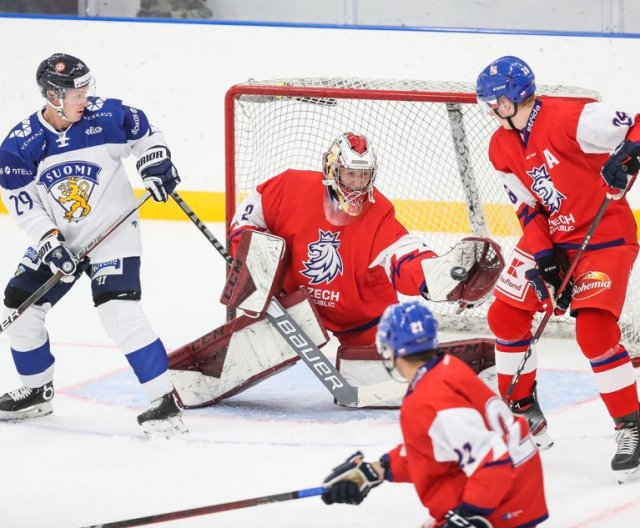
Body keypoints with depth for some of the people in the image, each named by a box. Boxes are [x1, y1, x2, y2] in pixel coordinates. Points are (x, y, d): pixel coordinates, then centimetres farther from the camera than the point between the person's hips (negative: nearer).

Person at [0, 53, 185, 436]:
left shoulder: (107, 116, -13)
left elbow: (144, 132, 6)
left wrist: (157, 164, -9)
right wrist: (49, 242, -18)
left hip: (114, 231, -4)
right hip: (58, 239, 4)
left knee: (120, 312, -20)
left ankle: (165, 402, -16)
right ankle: (37, 393, 26)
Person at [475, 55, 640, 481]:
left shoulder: (571, 119, -23)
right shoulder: (502, 148, 3)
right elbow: (528, 207, 2)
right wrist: (544, 258, -10)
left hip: (605, 236, -8)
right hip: (550, 238, 8)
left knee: (594, 330, -21)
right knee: (505, 315, 7)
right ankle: (523, 413, 24)